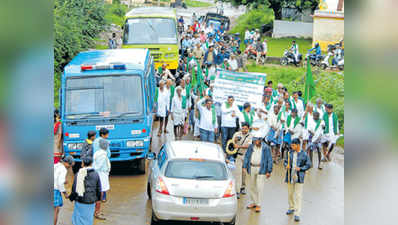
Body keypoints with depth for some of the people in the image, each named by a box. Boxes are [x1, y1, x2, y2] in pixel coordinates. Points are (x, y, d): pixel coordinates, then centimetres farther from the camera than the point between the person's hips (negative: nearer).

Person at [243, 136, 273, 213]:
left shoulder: (266, 148, -4)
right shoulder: (251, 147, 6)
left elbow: (269, 159, -3)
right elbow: (246, 157, 9)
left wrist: (269, 171, -5)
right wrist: (244, 167, -1)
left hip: (261, 169, -4)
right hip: (251, 168, 4)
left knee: (259, 187, -6)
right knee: (251, 186, 11)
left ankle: (258, 205, 2)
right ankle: (253, 202, 25)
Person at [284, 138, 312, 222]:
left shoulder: (304, 154, -5)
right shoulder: (290, 153, 5)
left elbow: (308, 165, -1)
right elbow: (286, 161, 13)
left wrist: (300, 168, -16)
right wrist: (286, 166, -10)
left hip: (299, 177, -4)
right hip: (290, 176, 4)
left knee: (298, 195, -7)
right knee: (290, 193, 14)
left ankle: (297, 214, -6)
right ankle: (291, 208, 36)